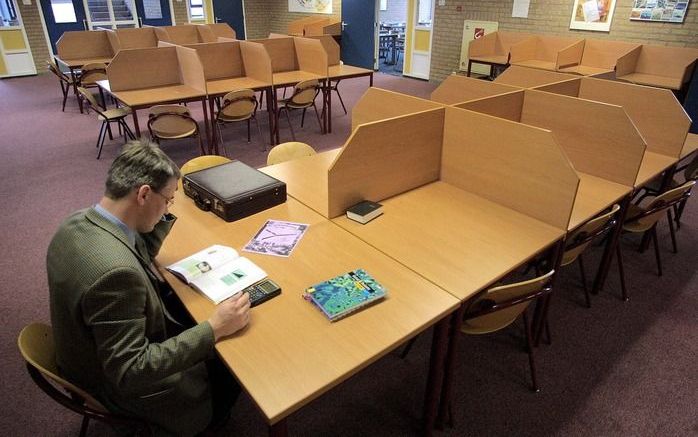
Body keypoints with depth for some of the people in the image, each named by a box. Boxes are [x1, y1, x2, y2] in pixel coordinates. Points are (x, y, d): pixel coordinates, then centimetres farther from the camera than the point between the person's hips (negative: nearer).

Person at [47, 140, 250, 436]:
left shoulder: (78, 222, -11)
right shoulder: (114, 270, -40)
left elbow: (138, 256, 6)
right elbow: (130, 372, -34)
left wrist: (163, 217, -7)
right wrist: (214, 329, -33)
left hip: (97, 358, 8)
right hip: (123, 385, -8)